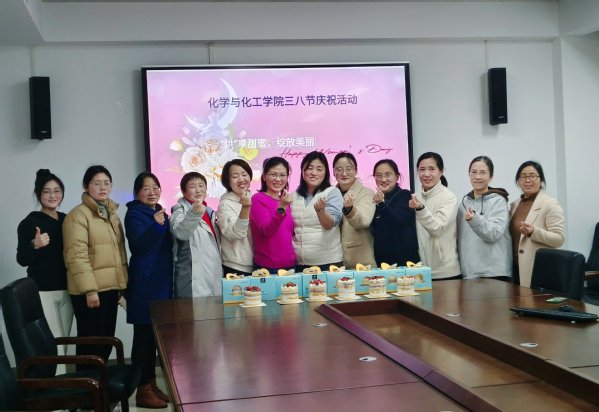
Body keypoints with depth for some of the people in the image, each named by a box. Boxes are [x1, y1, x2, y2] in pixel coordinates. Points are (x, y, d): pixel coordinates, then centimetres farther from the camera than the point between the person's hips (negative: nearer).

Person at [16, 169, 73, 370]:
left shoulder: (67, 220, 10)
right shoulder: (29, 222, -6)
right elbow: (22, 260, -10)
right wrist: (35, 245, -27)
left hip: (66, 290, 6)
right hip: (42, 292, -5)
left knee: (63, 345, 8)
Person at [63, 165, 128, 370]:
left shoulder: (112, 214, 16)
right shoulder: (78, 215, -10)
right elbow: (77, 256, -17)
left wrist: (122, 284, 15)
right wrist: (90, 289, -22)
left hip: (111, 287, 8)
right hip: (90, 290, -8)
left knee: (106, 341, 13)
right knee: (91, 342, -2)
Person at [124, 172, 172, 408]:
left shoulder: (160, 213, 15)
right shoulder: (134, 214, -8)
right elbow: (139, 244, -23)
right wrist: (157, 226, -36)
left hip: (161, 281, 8)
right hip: (145, 283, -8)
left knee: (155, 335, 12)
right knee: (144, 336, -5)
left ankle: (152, 384, 19)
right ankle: (143, 391, -1)